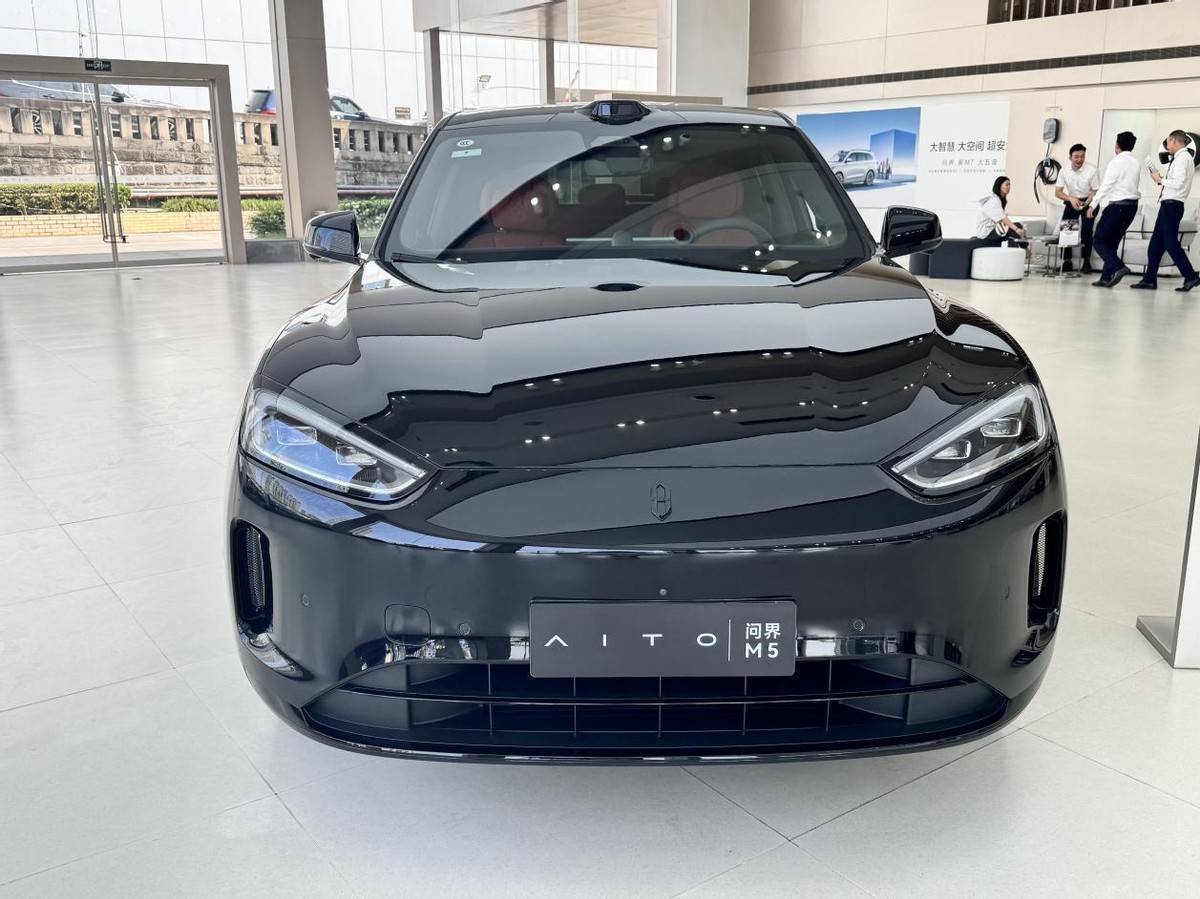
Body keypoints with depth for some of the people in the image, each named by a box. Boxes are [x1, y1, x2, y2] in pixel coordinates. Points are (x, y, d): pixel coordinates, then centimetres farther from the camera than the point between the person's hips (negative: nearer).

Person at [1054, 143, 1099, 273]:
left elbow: (1096, 191, -16)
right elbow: (1058, 192, -10)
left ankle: (1086, 262, -10)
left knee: (1086, 230, -19)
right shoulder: (1064, 171, -11)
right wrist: (1071, 198, -29)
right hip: (1071, 201, 4)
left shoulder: (1092, 170, -20)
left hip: (1088, 202, -3)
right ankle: (1067, 261, 4)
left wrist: (1085, 204, -33)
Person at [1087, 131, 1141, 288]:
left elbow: (1106, 186, -14)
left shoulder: (1117, 162, -11)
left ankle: (1119, 267, -20)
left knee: (1098, 241, -3)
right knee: (1112, 242, 13)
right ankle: (1106, 278, 10)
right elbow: (1134, 185, 15)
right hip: (1132, 205, 8)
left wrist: (1093, 205, -12)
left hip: (1117, 205, -8)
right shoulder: (1136, 163, 12)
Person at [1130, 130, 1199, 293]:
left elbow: (1178, 183, -21)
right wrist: (1162, 180, 9)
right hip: (1169, 205, 10)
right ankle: (1150, 279, 12)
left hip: (1171, 205, -10)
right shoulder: (1183, 158, 18)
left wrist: (1160, 180, -9)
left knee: (1171, 243, -8)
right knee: (1156, 242, 10)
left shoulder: (1182, 158, -11)